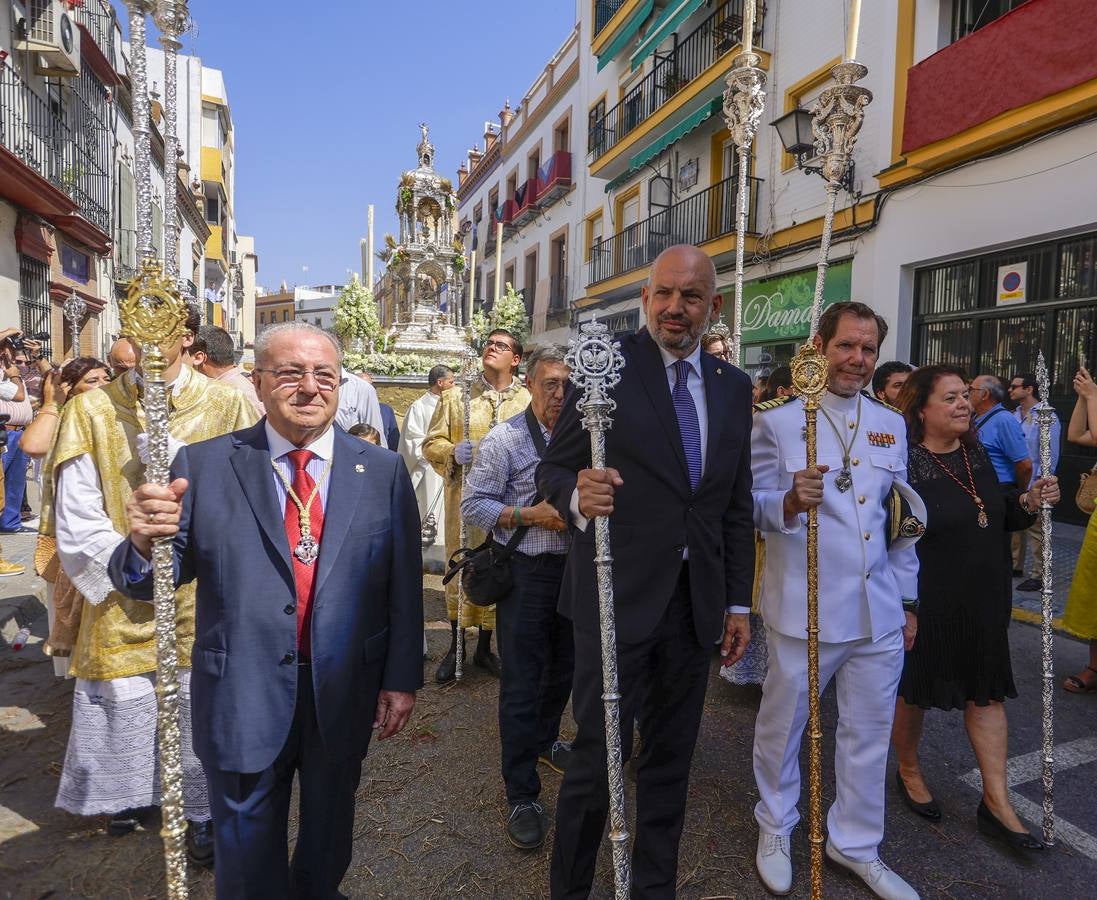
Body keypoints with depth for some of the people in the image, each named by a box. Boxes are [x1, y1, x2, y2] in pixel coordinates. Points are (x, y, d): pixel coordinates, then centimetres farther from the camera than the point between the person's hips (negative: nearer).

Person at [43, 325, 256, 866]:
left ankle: (203, 813, 27)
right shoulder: (91, 410, 1)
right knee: (124, 706, 12)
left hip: (203, 600, -1)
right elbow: (76, 518, 0)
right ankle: (131, 797, 40)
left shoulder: (226, 408, -2)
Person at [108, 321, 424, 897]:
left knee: (330, 826, 26)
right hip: (245, 694, -1)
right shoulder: (203, 465, -7)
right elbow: (149, 580, -8)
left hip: (344, 692, 2)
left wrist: (402, 678, -4)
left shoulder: (383, 471, -5)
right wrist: (145, 541, -30)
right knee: (248, 854, 20)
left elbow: (403, 585, -4)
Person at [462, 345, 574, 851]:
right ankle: (521, 795, 15)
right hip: (525, 573, -5)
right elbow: (472, 505, -9)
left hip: (574, 567, 5)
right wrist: (529, 516, -20)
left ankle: (544, 739, 47)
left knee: (563, 667, 21)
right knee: (521, 685, 1)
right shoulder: (504, 439, -10)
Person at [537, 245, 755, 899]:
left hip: (695, 604, 5)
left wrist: (739, 603, 11)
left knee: (671, 760, 18)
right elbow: (553, 467, -5)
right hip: (617, 598, -4)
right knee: (599, 759, 5)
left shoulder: (733, 386, 9)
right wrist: (576, 495, -28)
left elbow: (737, 507, 12)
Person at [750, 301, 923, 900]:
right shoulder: (777, 421, -7)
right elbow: (750, 507, -8)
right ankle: (775, 830, 36)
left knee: (869, 733, 16)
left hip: (878, 613, 5)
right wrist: (789, 501, -29)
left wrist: (906, 598, 14)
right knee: (783, 724, 11)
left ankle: (856, 846, 37)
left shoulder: (891, 425, 10)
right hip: (803, 611, -4)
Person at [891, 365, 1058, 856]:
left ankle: (996, 802, 27)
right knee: (915, 689, 12)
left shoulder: (976, 453, 3)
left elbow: (995, 516, 16)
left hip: (984, 600, 7)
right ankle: (909, 770, 37)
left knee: (986, 692, 13)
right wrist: (903, 609, -20)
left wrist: (1029, 501, -5)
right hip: (926, 604, -7)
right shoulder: (903, 463, -20)